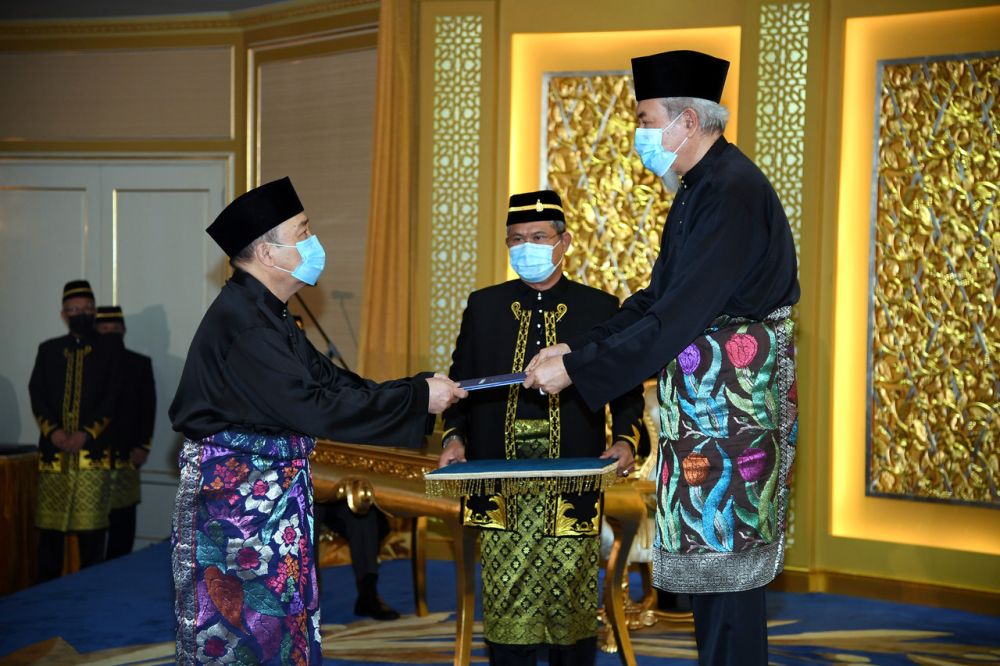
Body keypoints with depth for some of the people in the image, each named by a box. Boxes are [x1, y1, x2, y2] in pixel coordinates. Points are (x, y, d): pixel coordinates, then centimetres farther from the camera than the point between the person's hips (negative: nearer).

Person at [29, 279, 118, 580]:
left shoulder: (108, 351, 7)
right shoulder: (47, 350, 14)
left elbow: (112, 400, -1)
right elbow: (37, 395, 7)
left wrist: (86, 433, -13)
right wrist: (53, 432, -9)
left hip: (92, 450, -2)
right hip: (53, 450, 2)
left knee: (91, 527, -2)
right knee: (50, 526, 4)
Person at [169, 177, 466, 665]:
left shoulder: (262, 313, 13)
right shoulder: (242, 320, -20)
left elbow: (329, 379, 12)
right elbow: (313, 405, -25)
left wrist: (421, 389, 2)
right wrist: (417, 399, -19)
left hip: (270, 495, 10)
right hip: (236, 498, -10)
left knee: (279, 624, 13)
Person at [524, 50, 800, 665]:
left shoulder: (734, 194, -19)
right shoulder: (700, 188, 12)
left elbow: (674, 319, -23)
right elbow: (658, 299, 14)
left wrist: (575, 367, -17)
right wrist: (573, 350, 5)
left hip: (734, 406, -10)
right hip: (702, 407, 10)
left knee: (727, 566, -2)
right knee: (709, 560, 15)